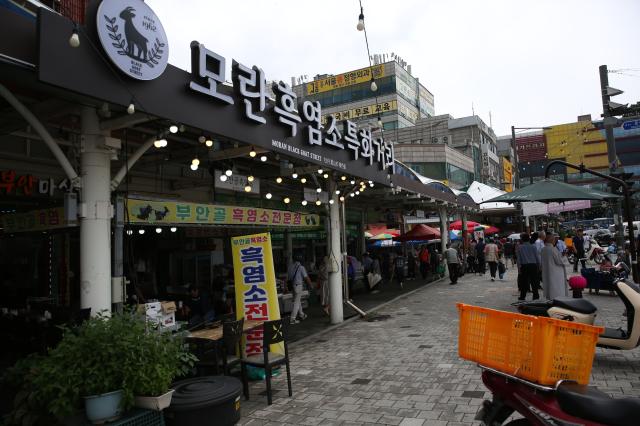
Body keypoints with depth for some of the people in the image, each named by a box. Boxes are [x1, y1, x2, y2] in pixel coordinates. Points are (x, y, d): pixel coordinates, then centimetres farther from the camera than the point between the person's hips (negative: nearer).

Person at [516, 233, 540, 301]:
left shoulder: (520, 247, -3)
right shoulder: (533, 247, 3)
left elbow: (519, 258, -4)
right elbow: (537, 257, 5)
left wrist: (519, 268, 0)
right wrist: (538, 266, 12)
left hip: (524, 266, -2)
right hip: (533, 265, 2)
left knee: (524, 281, 7)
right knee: (534, 282, 8)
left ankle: (522, 297, 13)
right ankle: (536, 296, 11)